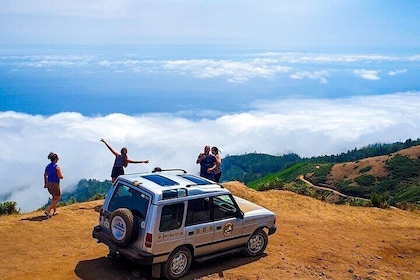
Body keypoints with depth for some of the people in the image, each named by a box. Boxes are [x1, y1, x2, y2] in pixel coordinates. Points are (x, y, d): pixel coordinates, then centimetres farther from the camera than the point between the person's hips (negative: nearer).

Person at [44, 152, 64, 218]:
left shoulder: (48, 166, 5)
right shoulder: (57, 167, -18)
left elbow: (45, 175, 11)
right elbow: (60, 177, -20)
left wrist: (45, 184, 19)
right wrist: (62, 176, 3)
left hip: (49, 184, 8)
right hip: (55, 185, -8)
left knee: (54, 197, 27)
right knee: (57, 198, 8)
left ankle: (55, 211, 33)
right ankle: (48, 210, -5)